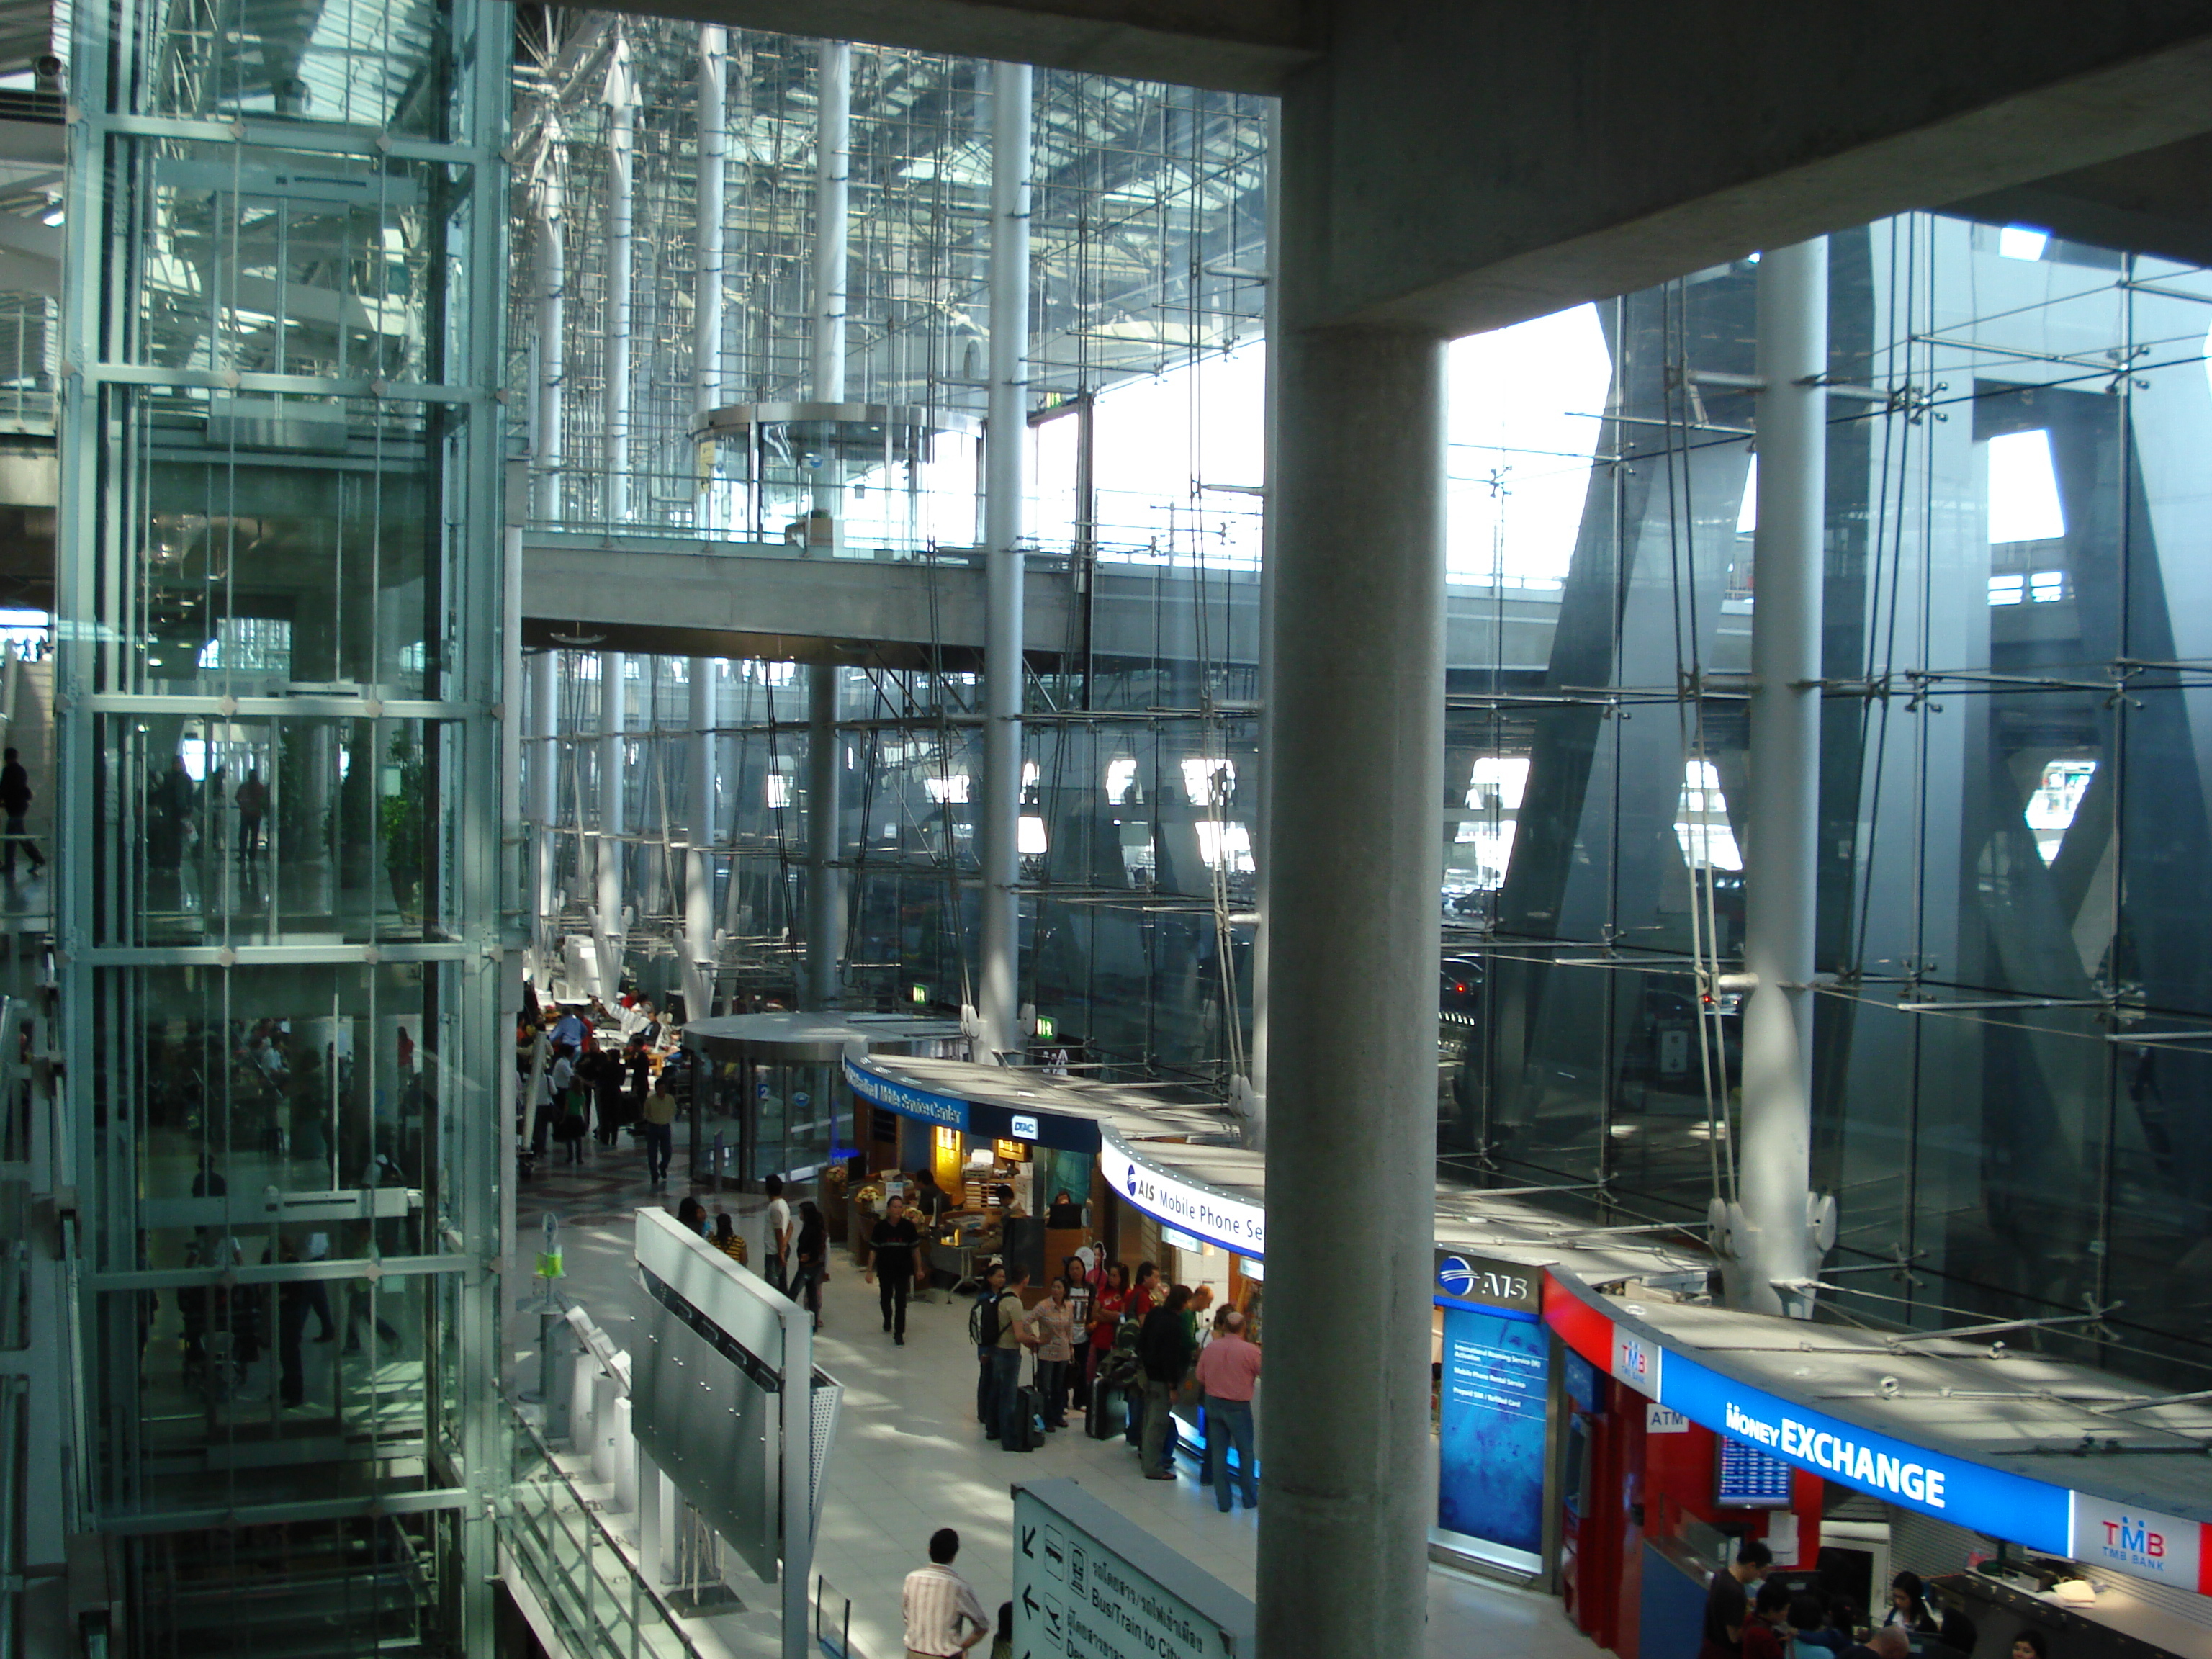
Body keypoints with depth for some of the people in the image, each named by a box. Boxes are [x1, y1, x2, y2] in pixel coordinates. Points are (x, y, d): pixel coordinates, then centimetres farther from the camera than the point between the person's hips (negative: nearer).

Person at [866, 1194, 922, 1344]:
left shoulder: (909, 1227, -9)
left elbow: (915, 1249, 1)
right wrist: (870, 1271, -6)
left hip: (903, 1270, -1)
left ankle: (899, 1333, -3)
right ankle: (887, 1319, 50)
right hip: (885, 1269, 1)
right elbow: (873, 1250, -4)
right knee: (885, 1298, 19)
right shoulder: (880, 1227, -9)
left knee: (901, 1301, -8)